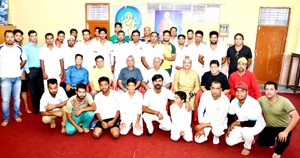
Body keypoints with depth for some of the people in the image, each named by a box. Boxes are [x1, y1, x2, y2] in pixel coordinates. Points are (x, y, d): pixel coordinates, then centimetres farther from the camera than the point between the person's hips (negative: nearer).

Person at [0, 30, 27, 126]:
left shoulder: (19, 48, 3)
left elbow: (24, 60, 16)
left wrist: (19, 68, 8)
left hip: (17, 77, 3)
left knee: (17, 98, 13)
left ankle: (16, 115, 28)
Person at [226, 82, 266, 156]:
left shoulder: (253, 104, -33)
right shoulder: (234, 101, -13)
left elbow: (252, 123, -34)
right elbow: (230, 116, 3)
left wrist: (237, 123, -24)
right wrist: (229, 127, -5)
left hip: (257, 124, -5)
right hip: (241, 124, 6)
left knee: (245, 130, -39)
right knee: (229, 141, -7)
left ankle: (247, 147, -4)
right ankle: (249, 139, 20)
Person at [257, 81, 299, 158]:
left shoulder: (284, 101, -24)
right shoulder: (261, 99, -13)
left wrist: (286, 132, -36)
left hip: (283, 127, -3)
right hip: (270, 127, 4)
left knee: (283, 139, -33)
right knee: (260, 142, -10)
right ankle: (273, 140, 27)